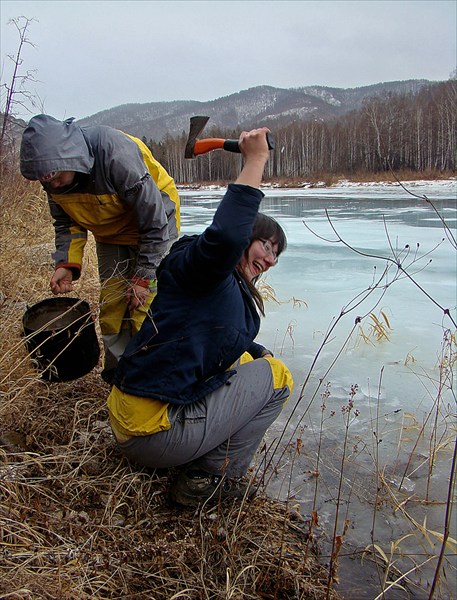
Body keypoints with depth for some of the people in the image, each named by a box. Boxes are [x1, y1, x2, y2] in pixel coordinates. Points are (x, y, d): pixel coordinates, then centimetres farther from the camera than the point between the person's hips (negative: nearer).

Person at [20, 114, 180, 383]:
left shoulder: (117, 156, -36)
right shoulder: (54, 176, -16)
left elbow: (155, 223, -28)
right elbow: (67, 223, 1)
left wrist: (143, 277, -24)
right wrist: (67, 263, -17)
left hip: (155, 224, -6)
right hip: (110, 234, 6)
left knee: (146, 304, -12)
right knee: (111, 305, 5)